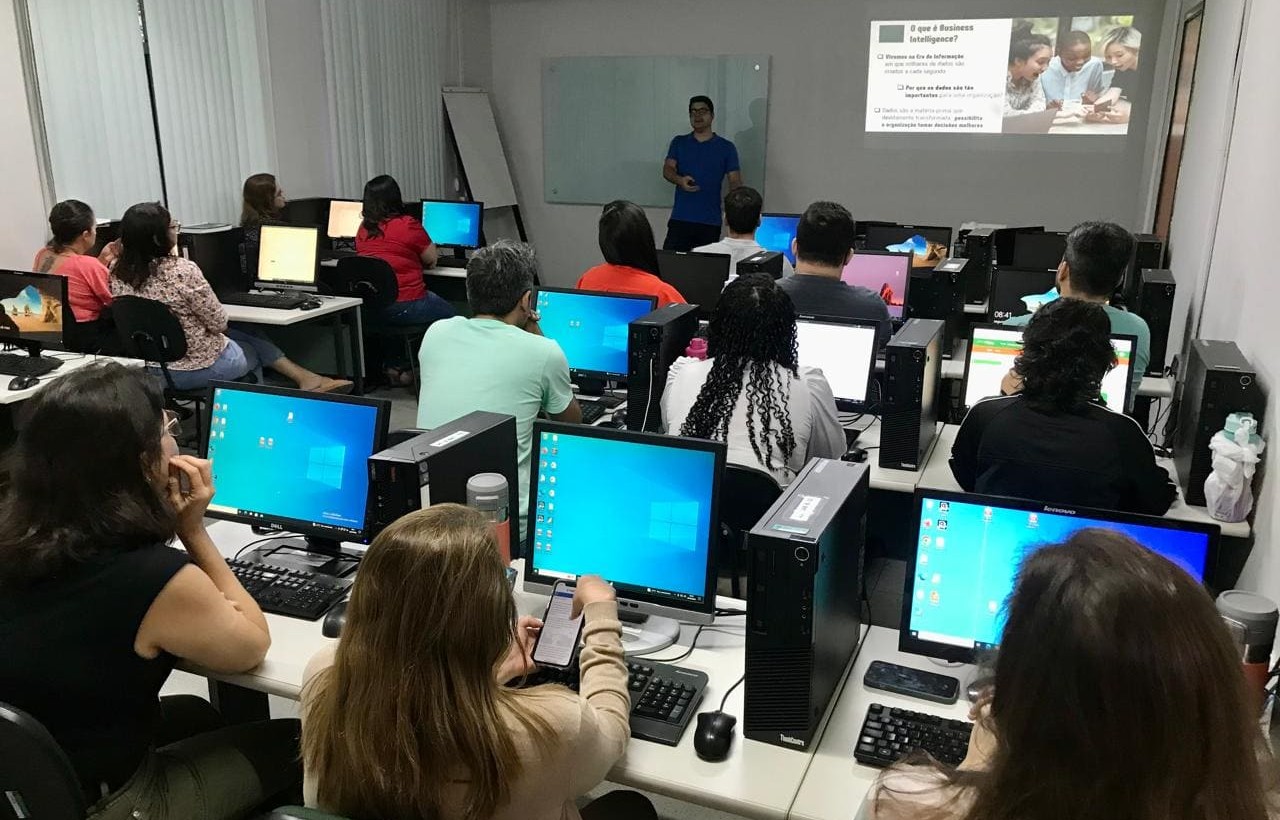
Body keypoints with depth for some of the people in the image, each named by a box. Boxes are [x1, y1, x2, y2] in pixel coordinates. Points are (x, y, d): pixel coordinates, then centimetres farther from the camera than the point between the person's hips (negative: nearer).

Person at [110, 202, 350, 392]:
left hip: (153, 369, 7)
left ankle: (305, 378, 27)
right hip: (200, 366, -6)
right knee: (254, 351, 26)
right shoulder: (183, 271, -28)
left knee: (245, 334, 25)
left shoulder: (118, 276, -6)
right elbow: (218, 322, -15)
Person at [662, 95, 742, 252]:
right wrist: (680, 180, -22)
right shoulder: (678, 142, 13)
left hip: (710, 221, -1)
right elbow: (667, 170, 2)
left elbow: (735, 182, 3)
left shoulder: (726, 147, 7)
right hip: (680, 219, 1)